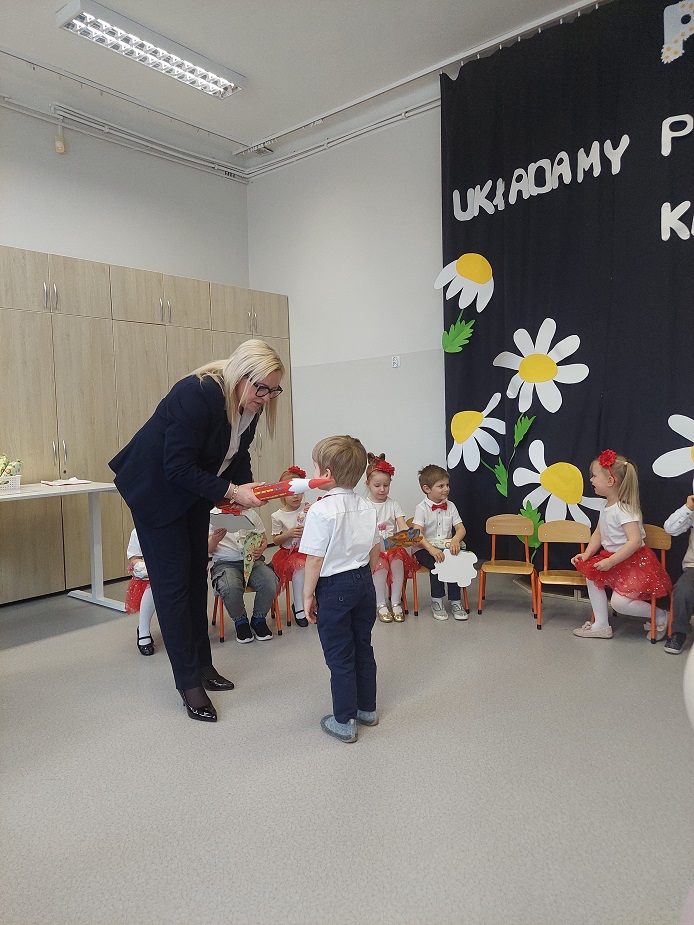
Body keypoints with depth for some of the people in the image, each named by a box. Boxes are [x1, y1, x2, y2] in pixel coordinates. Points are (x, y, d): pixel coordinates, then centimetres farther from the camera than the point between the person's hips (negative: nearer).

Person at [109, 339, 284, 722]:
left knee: (196, 576, 12)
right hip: (157, 488, -7)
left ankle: (202, 664, 25)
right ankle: (189, 682, 7)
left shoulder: (248, 405, -9)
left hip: (194, 489, 8)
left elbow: (237, 455, 3)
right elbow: (178, 468, -31)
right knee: (173, 582, -3)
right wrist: (231, 491, -30)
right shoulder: (197, 394, -32)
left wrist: (248, 487, -15)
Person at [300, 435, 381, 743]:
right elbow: (375, 550, 9)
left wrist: (308, 595, -8)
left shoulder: (321, 510, -19)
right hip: (364, 583, 7)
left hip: (334, 588, -7)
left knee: (339, 655, 5)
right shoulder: (366, 507, 2)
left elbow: (315, 559, -18)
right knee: (363, 648, 19)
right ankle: (367, 709, 33)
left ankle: (344, 721, 17)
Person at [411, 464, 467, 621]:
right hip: (425, 549, -4)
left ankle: (455, 601, -11)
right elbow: (417, 534, -18)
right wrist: (432, 549, -35)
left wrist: (455, 540, -21)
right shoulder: (421, 508, -7)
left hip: (447, 547, 4)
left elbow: (460, 528, 2)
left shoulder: (450, 506, 8)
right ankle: (437, 601, -13)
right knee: (436, 563, -32)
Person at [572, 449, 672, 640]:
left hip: (634, 562, -9)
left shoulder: (623, 510, -23)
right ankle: (601, 625, 8)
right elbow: (598, 534, 12)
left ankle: (659, 616, 10)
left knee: (619, 602, -16)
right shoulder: (607, 509, 6)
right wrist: (586, 554, -2)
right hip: (612, 559, 9)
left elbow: (635, 541, -31)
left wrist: (610, 562, -30)